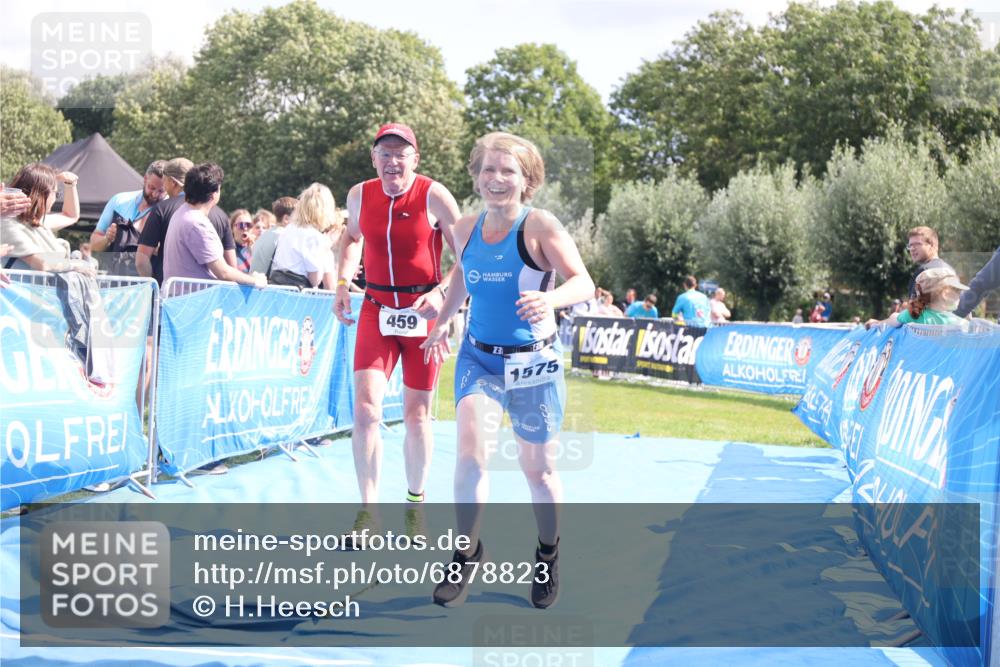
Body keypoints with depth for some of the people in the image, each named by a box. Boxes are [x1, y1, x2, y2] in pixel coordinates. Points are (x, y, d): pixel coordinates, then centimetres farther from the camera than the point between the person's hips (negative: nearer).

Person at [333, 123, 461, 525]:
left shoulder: (434, 196, -10)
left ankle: (415, 503, 28)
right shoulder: (360, 195, 1)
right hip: (376, 309, 2)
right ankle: (367, 513, -1)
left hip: (423, 312, -2)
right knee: (365, 409, -11)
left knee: (417, 415, 7)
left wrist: (441, 293, -21)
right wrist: (342, 284, 7)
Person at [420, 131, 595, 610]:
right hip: (478, 356, 3)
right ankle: (468, 555, -3)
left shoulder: (540, 226, -14)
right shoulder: (466, 230, 0)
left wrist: (550, 299, -40)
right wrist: (442, 322, 25)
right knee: (470, 449, -17)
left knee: (538, 469, 8)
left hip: (533, 361, -3)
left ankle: (548, 554, 33)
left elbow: (584, 283, -20)